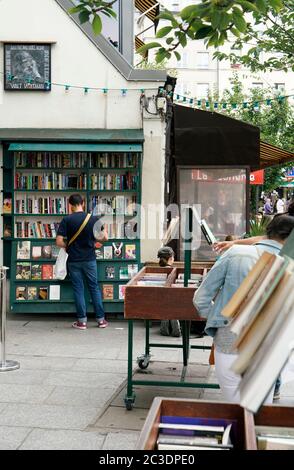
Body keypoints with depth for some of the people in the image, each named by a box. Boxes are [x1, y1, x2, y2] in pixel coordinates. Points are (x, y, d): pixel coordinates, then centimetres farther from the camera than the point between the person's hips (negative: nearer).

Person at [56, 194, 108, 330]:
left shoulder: (66, 220, -9)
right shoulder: (93, 219, -4)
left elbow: (59, 242, -13)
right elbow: (105, 238, -4)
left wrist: (68, 246, 6)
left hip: (74, 260, -1)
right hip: (90, 259, 1)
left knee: (78, 289, 7)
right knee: (94, 287, 12)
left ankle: (82, 321, 11)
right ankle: (101, 319, 15)